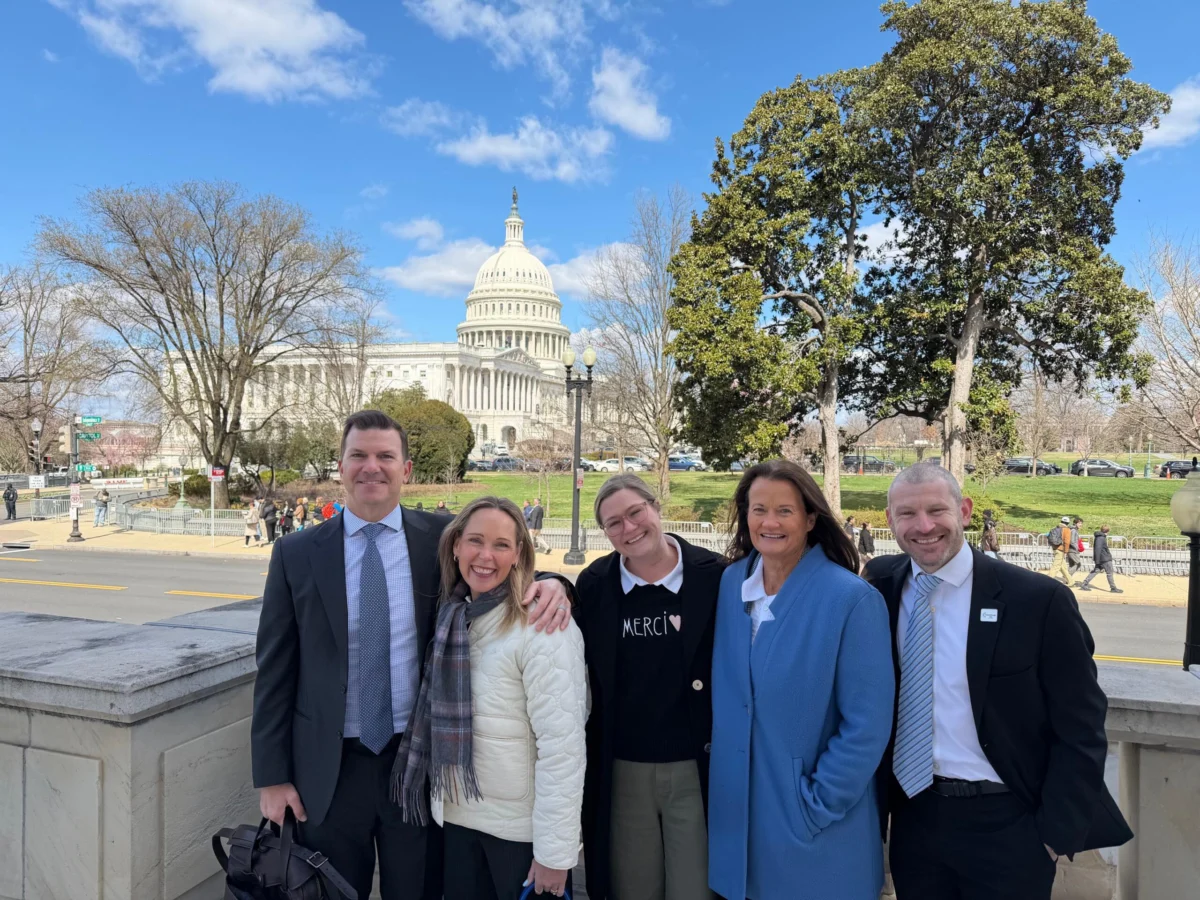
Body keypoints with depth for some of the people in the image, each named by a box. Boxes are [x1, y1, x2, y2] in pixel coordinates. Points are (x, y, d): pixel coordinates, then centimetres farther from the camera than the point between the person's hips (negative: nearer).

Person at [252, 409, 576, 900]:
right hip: (329, 767, 0)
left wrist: (548, 582, -18)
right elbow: (275, 670, 0)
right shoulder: (296, 555, -3)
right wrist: (271, 776, -1)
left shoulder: (444, 538, -4)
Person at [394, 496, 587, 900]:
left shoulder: (543, 626, -20)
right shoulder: (452, 617, 1)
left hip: (522, 827, -5)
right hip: (458, 817, 6)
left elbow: (561, 747, -21)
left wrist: (554, 851, -19)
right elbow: (444, 718, 8)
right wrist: (442, 800, 5)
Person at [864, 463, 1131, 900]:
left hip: (1006, 826, -3)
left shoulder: (1039, 600, -14)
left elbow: (1080, 730, -8)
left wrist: (1057, 833, -9)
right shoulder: (881, 587, -4)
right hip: (913, 817, 3)